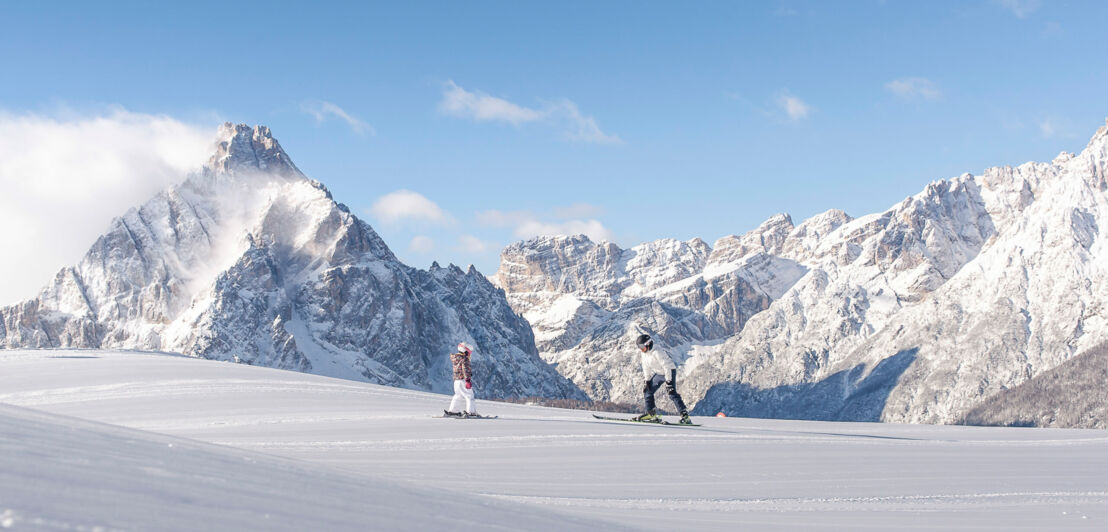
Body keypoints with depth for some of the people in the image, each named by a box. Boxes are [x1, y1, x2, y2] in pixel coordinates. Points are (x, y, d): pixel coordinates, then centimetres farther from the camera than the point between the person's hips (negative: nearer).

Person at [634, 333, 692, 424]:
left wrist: (668, 381, -30)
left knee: (672, 393, -22)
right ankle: (651, 414, 20)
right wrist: (647, 381, 7)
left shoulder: (657, 352, -28)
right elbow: (646, 368, 12)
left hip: (669, 372, -9)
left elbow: (666, 366, -29)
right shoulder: (644, 354, 0)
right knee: (647, 390, 9)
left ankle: (685, 416, -25)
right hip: (658, 373, 9)